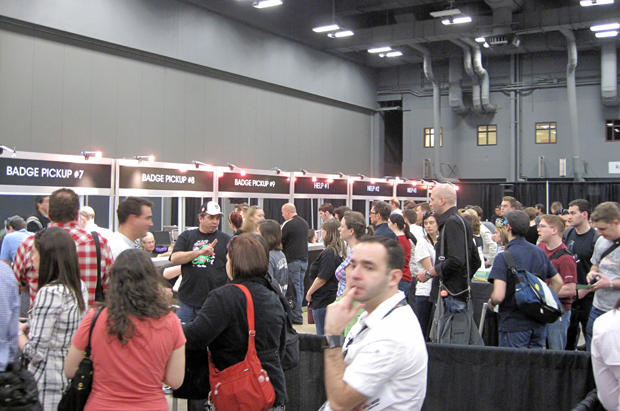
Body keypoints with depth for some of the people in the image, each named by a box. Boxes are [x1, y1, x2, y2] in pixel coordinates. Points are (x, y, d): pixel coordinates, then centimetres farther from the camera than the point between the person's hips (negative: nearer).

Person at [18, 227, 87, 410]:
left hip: (48, 382, -8)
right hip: (71, 378, 8)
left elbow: (35, 352, -19)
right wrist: (29, 326, 8)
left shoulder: (49, 293, -20)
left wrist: (18, 332, -2)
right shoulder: (79, 287, 5)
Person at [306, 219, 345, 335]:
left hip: (324, 301, -9)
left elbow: (322, 278, -19)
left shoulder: (329, 253, -19)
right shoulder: (339, 251, 9)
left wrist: (309, 293, -5)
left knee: (323, 335, -1)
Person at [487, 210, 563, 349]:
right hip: (538, 323, 6)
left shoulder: (503, 257, -16)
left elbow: (498, 295, -24)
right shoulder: (540, 252, 4)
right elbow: (558, 282, 12)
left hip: (514, 324, -6)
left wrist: (491, 302, -3)